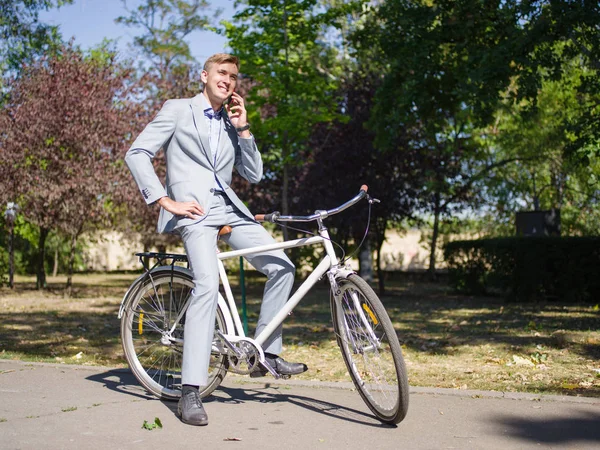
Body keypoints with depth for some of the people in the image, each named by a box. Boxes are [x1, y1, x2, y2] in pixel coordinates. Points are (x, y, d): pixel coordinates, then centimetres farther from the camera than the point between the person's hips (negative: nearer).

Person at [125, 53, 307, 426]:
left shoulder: (231, 124, 22)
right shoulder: (178, 110, 6)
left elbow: (254, 175, 15)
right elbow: (137, 154, -2)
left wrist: (243, 129, 5)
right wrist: (165, 201, -10)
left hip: (230, 208, 7)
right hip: (194, 210, -7)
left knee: (282, 267, -2)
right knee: (208, 285, -24)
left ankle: (268, 353, 13)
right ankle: (191, 392, -22)